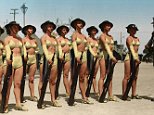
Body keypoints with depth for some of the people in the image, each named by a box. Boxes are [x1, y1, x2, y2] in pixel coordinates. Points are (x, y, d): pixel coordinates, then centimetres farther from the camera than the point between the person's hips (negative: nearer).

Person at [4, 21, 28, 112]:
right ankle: (6, 105, 1)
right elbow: (7, 49, -15)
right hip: (11, 62, -5)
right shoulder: (7, 38, 0)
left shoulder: (20, 39, 17)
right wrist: (8, 58, -33)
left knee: (18, 84, 6)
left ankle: (18, 104, 9)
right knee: (9, 85, -4)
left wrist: (25, 54, -12)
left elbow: (23, 47, 9)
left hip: (19, 62, 5)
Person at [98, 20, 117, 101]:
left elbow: (111, 47, 10)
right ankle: (100, 96, -5)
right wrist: (111, 56, -29)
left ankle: (110, 95, 8)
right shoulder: (102, 36, -4)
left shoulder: (111, 37, 18)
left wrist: (112, 56, -4)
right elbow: (106, 45, -17)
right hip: (104, 55, -7)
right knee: (102, 76, -7)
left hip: (110, 56, 7)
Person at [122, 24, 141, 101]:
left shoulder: (137, 39, 17)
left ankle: (134, 94, 14)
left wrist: (137, 58, -2)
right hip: (130, 57, -8)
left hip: (136, 57, 8)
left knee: (135, 77, 8)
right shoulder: (129, 38, -5)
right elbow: (131, 48, -17)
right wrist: (135, 58, -28)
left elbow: (136, 48, 11)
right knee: (127, 76, -6)